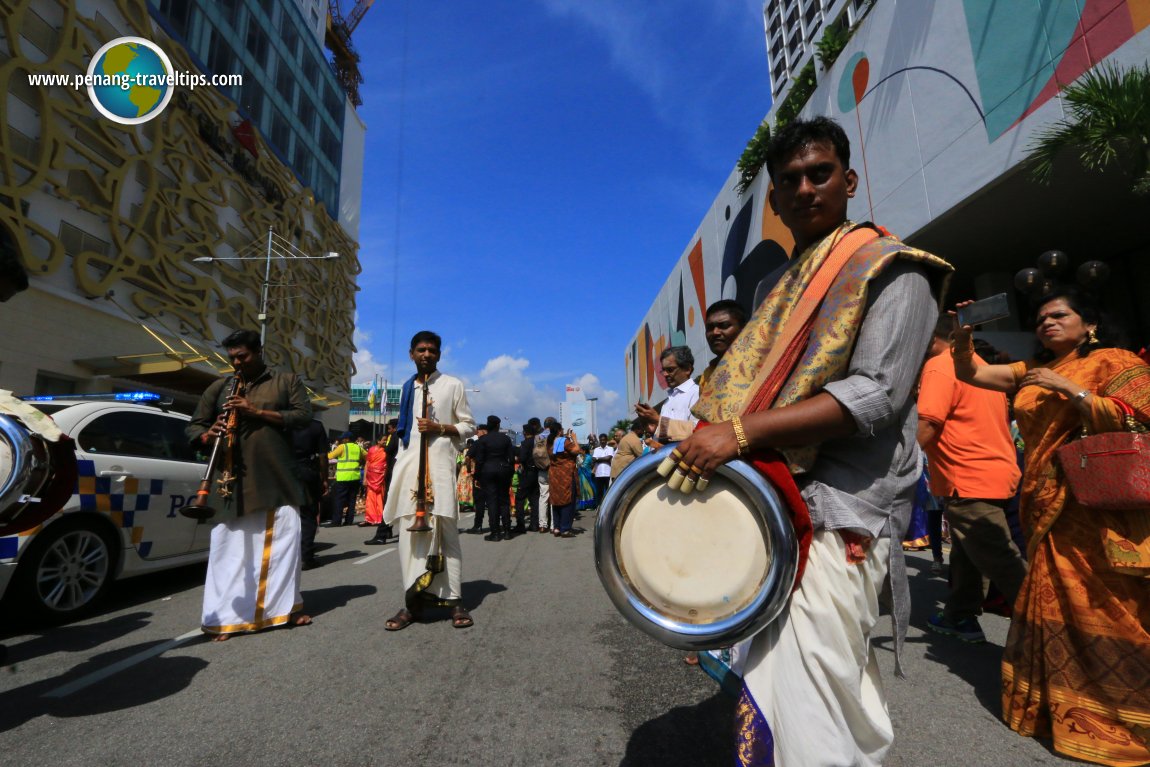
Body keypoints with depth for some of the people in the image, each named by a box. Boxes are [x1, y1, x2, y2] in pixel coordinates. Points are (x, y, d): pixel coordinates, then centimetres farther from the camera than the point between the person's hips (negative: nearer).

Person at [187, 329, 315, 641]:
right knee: (230, 548, 1)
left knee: (284, 544, 4)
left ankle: (285, 607, 19)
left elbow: (303, 416, -4)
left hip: (278, 481, -1)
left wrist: (258, 412, -14)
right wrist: (208, 434, -11)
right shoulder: (218, 388, 13)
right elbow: (193, 426, 14)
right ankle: (227, 617, 10)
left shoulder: (287, 381, 8)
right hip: (232, 482, 1)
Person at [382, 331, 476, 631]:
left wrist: (440, 428, -10)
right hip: (408, 464, 4)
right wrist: (399, 462, 17)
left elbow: (468, 426, 6)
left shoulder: (453, 385, 7)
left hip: (439, 462, -4)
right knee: (409, 530, 0)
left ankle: (454, 599, 0)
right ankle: (413, 601, 5)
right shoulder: (407, 388, 20)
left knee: (445, 529, -5)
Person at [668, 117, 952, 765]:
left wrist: (741, 432, -24)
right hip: (778, 502, 7)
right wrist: (709, 438, 4)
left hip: (836, 514, -7)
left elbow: (878, 394, -18)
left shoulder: (891, 269, -4)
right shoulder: (779, 292, 18)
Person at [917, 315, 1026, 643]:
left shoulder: (939, 366, -15)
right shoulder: (980, 366, 15)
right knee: (966, 553, 18)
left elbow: (926, 426, -22)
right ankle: (960, 617, 26)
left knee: (1002, 563, -5)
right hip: (995, 472, 10)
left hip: (970, 481, -10)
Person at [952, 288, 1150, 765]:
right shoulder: (1032, 372, 19)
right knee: (1054, 604, 10)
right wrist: (963, 336, -2)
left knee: (1100, 607, -5)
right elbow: (970, 373, 14)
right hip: (1045, 506, 6)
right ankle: (1061, 705, 20)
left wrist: (1069, 389, -16)